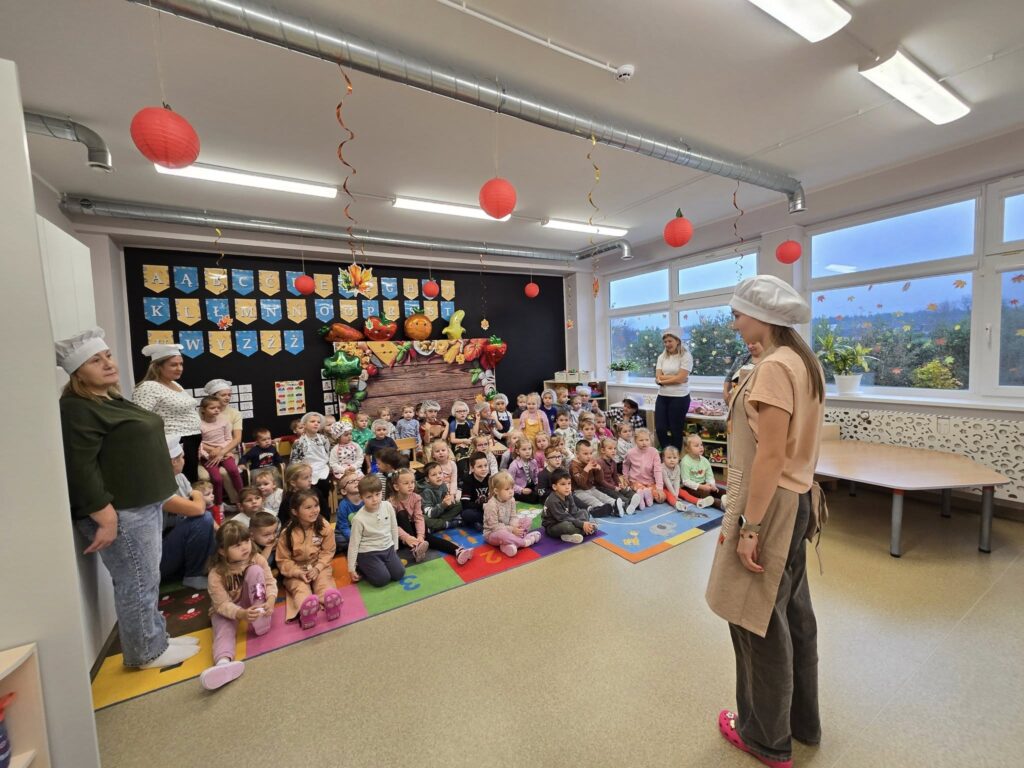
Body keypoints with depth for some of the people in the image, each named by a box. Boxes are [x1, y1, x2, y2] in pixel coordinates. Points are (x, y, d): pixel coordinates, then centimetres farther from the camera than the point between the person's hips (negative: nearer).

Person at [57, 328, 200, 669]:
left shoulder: (111, 400, 14)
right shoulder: (77, 410, -17)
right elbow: (80, 470, -22)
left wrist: (158, 500, 24)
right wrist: (106, 520, -23)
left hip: (144, 505, 10)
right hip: (121, 514, -10)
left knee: (147, 581, 19)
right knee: (138, 584, 4)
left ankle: (156, 638, 32)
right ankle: (147, 651, 20)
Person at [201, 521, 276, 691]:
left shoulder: (257, 559, -18)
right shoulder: (216, 574, -25)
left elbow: (270, 582, -16)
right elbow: (222, 604, -24)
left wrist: (270, 600, -36)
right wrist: (241, 614, -42)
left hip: (253, 602, 1)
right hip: (225, 609, -1)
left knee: (255, 571, -25)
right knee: (224, 629, -32)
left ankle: (260, 621, -23)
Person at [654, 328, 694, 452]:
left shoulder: (686, 356, -6)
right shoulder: (662, 357, 8)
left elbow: (680, 378, -14)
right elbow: (658, 377, -1)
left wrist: (663, 379, -6)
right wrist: (675, 377, -12)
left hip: (679, 398, -5)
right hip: (662, 397, 5)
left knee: (676, 430, 6)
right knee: (660, 429, 4)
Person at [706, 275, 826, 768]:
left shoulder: (774, 366, -20)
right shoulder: (803, 361, 10)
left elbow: (771, 456, -23)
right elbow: (795, 443, 14)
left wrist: (749, 527, -19)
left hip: (770, 505, -10)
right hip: (796, 500, 10)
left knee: (759, 621, 9)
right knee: (792, 614, 23)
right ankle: (803, 721, 43)